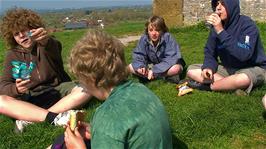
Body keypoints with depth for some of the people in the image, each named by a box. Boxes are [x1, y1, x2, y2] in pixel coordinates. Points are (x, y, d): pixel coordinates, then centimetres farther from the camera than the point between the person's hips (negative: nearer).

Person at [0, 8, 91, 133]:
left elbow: (54, 49, -30)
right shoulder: (12, 55, 4)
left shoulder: (47, 43, -3)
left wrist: (46, 41, -54)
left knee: (85, 91, -29)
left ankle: (29, 118, -31)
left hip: (57, 90, -1)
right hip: (29, 98, 1)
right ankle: (55, 117, -36)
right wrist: (16, 89, -30)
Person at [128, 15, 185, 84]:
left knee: (176, 68, -37)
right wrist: (140, 67, -35)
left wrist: (155, 70, -36)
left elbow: (171, 58, -30)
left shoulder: (167, 38, -25)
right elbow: (138, 55, -12)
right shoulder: (144, 39, -14)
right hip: (151, 66, 5)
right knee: (130, 67, -15)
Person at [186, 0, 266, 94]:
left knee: (243, 79, -42)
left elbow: (244, 54, -35)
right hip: (228, 68, 6)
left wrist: (221, 31, -35)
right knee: (191, 70, -8)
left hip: (252, 68, -6)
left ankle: (209, 86, -15)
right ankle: (230, 84, -18)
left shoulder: (247, 24, -20)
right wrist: (208, 67, -18)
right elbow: (210, 52, 5)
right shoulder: (216, 26, -2)